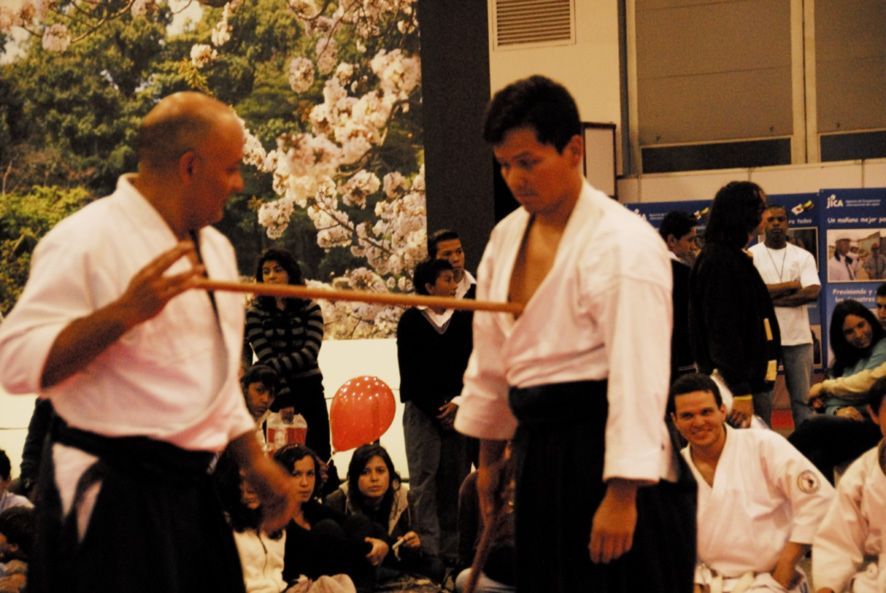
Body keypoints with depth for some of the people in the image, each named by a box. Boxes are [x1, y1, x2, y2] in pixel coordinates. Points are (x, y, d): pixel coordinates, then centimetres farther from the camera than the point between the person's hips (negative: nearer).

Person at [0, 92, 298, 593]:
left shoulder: (216, 248, 15)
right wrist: (124, 312, -27)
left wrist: (255, 462, 18)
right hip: (110, 496, -8)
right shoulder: (86, 241, -12)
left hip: (190, 490, 8)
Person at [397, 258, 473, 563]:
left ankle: (452, 550, 4)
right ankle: (427, 550, -7)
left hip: (458, 408, 2)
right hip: (422, 409, -2)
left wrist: (458, 402, -7)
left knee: (455, 481, 0)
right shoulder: (411, 321, 3)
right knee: (424, 481, -6)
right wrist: (435, 409, -8)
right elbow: (409, 372, -1)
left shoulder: (464, 321, 9)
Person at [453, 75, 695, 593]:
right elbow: (490, 355, 19)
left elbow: (638, 377, -19)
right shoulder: (507, 237, 10)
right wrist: (490, 454, 21)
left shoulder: (624, 243, -15)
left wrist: (622, 495, -22)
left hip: (602, 451, -8)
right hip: (539, 449, 8)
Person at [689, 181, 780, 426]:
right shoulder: (720, 261, -15)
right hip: (741, 383, -10)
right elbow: (722, 330, -20)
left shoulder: (734, 259, 17)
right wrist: (740, 391, -23)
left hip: (754, 378, 10)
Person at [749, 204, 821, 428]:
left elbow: (813, 292, -6)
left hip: (798, 336, 2)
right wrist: (789, 286, -7)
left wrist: (772, 299, -11)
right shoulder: (750, 256, 4)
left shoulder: (803, 256, 9)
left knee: (803, 397, 3)